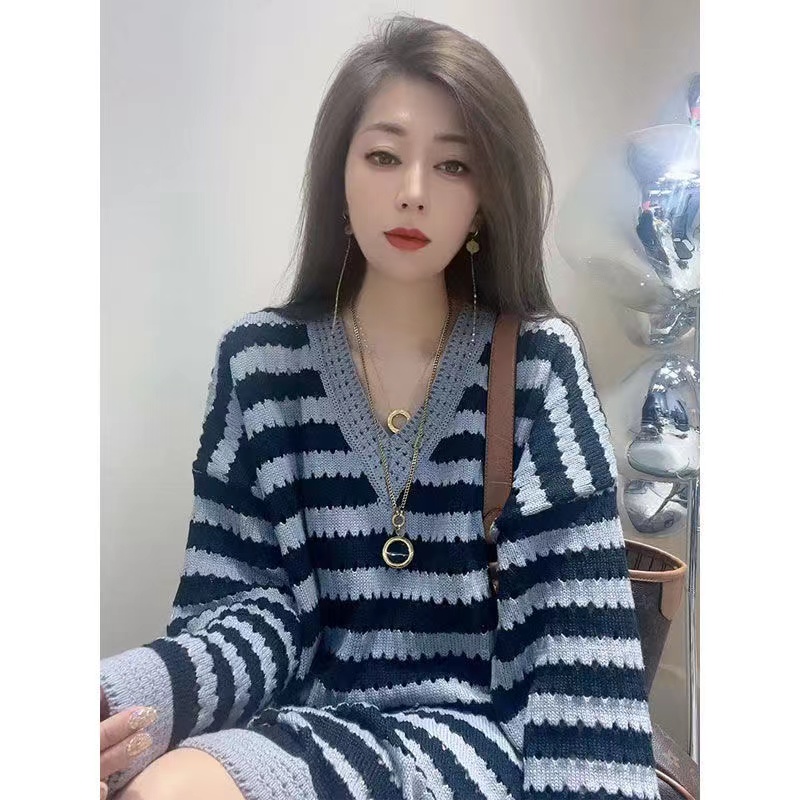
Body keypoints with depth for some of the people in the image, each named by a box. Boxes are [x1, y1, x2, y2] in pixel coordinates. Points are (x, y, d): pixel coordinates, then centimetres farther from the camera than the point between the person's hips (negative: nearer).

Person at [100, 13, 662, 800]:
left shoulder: (538, 360, -8)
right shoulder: (260, 358, -4)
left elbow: (577, 627, -10)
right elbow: (255, 601, -5)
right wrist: (127, 694, -23)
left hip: (473, 730, -2)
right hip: (305, 722, 3)